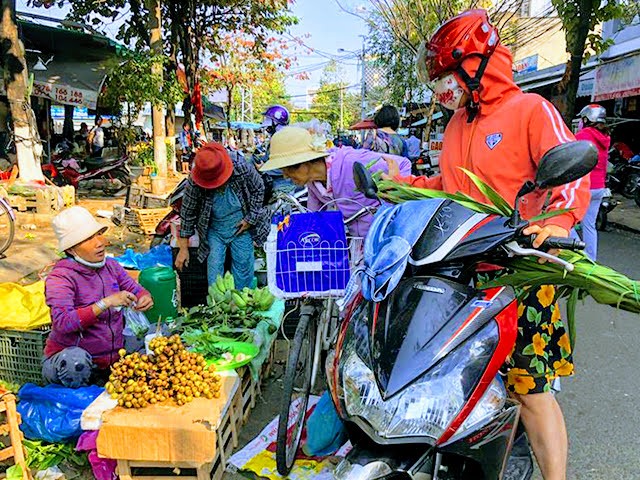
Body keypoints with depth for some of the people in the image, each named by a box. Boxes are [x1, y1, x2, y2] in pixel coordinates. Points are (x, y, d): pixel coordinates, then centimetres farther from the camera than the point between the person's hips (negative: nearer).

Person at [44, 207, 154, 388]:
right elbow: (63, 322, -29)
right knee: (76, 359, -38)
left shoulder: (111, 266, 3)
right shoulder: (60, 278, -16)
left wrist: (145, 298, -18)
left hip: (113, 358, 6)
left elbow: (136, 290, 8)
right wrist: (105, 303, -37)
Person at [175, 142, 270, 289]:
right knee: (214, 266, -2)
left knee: (244, 264, 7)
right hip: (214, 229, 0)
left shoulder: (242, 168, -24)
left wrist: (250, 218, -8)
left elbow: (258, 190, -4)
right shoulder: (195, 183, -23)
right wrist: (183, 248, -8)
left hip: (241, 226, 0)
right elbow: (187, 213, -12)